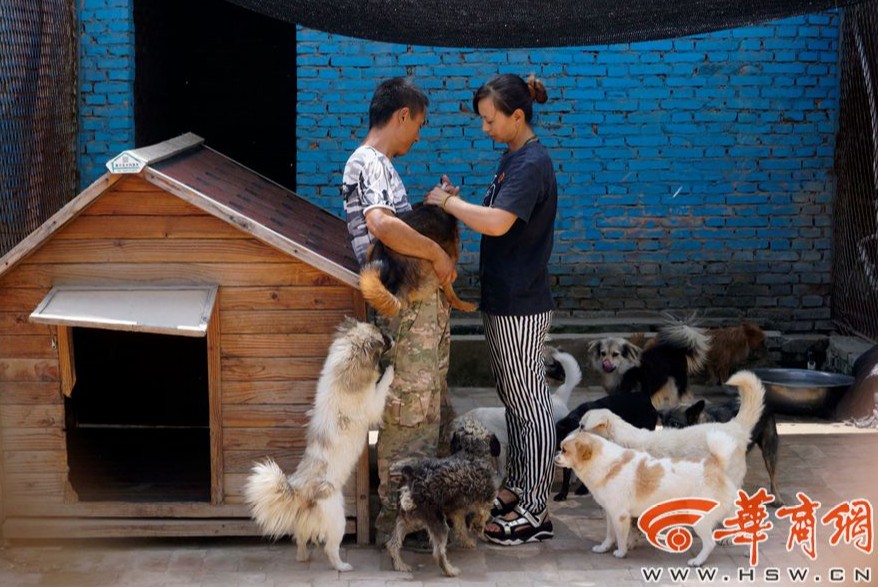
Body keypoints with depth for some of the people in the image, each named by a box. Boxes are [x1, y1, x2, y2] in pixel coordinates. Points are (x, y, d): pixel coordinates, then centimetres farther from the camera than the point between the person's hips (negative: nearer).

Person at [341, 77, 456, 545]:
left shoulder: (378, 164, 19)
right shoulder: (369, 163, -15)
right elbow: (381, 226, -33)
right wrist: (437, 254, -23)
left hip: (423, 308, 11)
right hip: (406, 309, -11)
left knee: (432, 412, 19)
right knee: (409, 413, -4)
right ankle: (395, 519, 5)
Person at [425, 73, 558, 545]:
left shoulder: (532, 163, -19)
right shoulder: (513, 158, 12)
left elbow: (497, 223, -32)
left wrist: (446, 202, -20)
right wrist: (455, 205, -1)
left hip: (521, 306, -10)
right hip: (502, 299, 10)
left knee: (529, 404, -1)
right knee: (514, 399, 18)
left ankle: (535, 513, 8)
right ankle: (517, 490, 31)